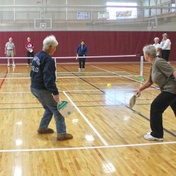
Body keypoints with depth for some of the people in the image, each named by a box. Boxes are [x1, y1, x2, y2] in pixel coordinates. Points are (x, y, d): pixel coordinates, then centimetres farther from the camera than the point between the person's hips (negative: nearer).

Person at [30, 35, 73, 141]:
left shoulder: (37, 56, 10)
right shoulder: (48, 60, -19)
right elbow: (48, 79, -26)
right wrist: (55, 93, -26)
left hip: (34, 87, 9)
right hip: (42, 90, -9)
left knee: (49, 109, 24)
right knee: (57, 110, 0)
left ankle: (43, 128, 30)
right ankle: (62, 134, 1)